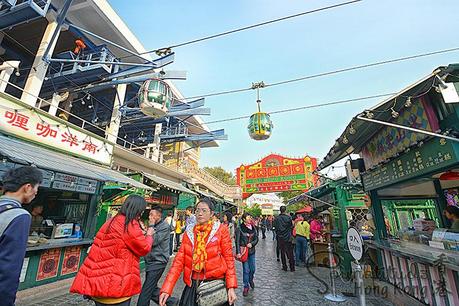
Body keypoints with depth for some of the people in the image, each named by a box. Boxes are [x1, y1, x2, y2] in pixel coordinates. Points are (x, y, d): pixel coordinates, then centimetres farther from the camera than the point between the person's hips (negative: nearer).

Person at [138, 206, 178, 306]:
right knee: (151, 289, 14)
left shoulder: (165, 226, -15)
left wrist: (151, 226, -16)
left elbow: (153, 241, -22)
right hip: (151, 261, 9)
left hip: (158, 262, -9)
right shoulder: (154, 226, 11)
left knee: (146, 291, -2)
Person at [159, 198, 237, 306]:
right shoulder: (189, 231, 0)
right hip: (192, 285, 3)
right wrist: (166, 288, -11)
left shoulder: (221, 230, -10)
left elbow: (229, 259, -8)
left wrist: (231, 287, -14)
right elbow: (179, 260, -4)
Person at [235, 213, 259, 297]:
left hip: (251, 251, 4)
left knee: (252, 269, 14)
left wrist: (252, 243, -15)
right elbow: (237, 241, -12)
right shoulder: (240, 228, -12)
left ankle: (251, 280, 44)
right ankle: (246, 287, 21)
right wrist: (238, 252, -18)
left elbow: (256, 238, 4)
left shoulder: (253, 228, 1)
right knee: (246, 270, 1)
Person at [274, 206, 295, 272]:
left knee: (282, 252, 12)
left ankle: (284, 267, 16)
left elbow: (276, 228, 2)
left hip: (280, 238, 2)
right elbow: (291, 226, -3)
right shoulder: (288, 217, -12)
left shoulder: (277, 218, -5)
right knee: (290, 253, 9)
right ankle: (292, 267, 13)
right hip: (288, 237, -1)